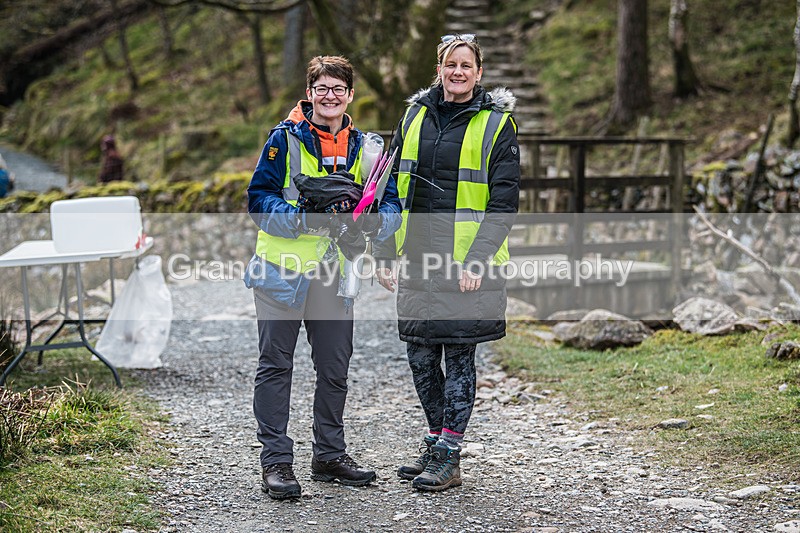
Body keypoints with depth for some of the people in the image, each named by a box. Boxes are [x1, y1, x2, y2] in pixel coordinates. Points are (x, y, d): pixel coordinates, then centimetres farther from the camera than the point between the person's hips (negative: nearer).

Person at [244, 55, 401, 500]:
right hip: (283, 267, -4)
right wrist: (298, 218, -24)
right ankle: (276, 461, 7)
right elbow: (260, 197, -7)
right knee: (276, 366, 0)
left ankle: (330, 455, 26)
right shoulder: (285, 139, -4)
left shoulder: (364, 147, 8)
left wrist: (377, 221, -17)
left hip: (336, 274, 4)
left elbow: (391, 202, 6)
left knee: (335, 369, 12)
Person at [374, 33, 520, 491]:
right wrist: (385, 253, 7)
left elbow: (504, 201, -7)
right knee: (420, 354, 9)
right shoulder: (416, 115, 10)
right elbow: (394, 188, 13)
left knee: (459, 355, 0)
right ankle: (437, 442, 25)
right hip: (418, 257, 5)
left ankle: (448, 459, 7)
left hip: (468, 262, -5)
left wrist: (476, 260, -16)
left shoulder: (496, 123, -3)